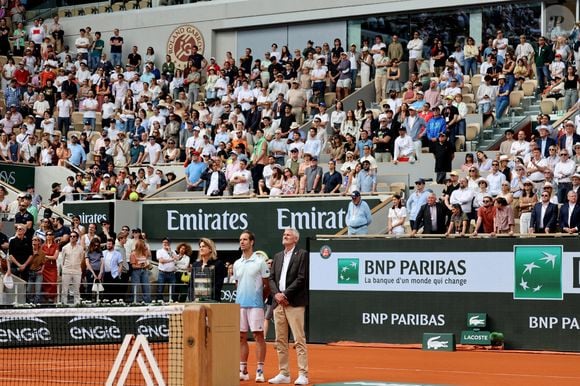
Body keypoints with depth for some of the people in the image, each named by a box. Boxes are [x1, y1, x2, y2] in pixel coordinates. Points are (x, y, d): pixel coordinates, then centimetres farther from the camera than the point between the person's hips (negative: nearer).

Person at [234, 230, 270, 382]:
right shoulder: (237, 264, 12)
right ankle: (243, 370, 10)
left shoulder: (260, 262, -3)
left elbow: (267, 285, 0)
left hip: (255, 305, -5)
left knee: (258, 336, -5)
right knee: (241, 337, 5)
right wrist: (241, 296, 12)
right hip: (240, 305, 5)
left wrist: (259, 299, 4)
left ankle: (260, 371, -3)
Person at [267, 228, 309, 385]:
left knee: (299, 340, -9)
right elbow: (271, 278, 13)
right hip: (279, 302, 7)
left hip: (294, 303, -7)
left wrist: (285, 294, -13)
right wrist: (276, 294, -5)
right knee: (280, 340, 8)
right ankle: (284, 373, 13)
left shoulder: (302, 255, -1)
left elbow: (301, 279, -9)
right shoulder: (277, 256, 19)